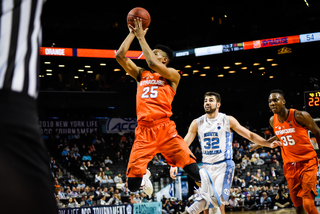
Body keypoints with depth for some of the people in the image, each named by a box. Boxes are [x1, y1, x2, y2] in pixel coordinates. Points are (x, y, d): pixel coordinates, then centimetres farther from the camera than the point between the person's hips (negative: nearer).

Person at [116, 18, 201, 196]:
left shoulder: (173, 75, 8)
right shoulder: (141, 74, 21)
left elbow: (153, 64, -11)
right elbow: (120, 56, 13)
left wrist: (141, 37, -4)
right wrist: (132, 33, 16)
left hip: (165, 129, -3)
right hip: (143, 131, 3)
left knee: (194, 170, -15)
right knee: (133, 184, -5)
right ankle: (145, 176, 30)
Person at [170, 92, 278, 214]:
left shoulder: (228, 120, -1)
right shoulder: (197, 123, 5)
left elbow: (249, 135, 3)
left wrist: (269, 144, -6)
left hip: (224, 165, -3)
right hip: (206, 166, 3)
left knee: (218, 199, -18)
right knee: (205, 200, 1)